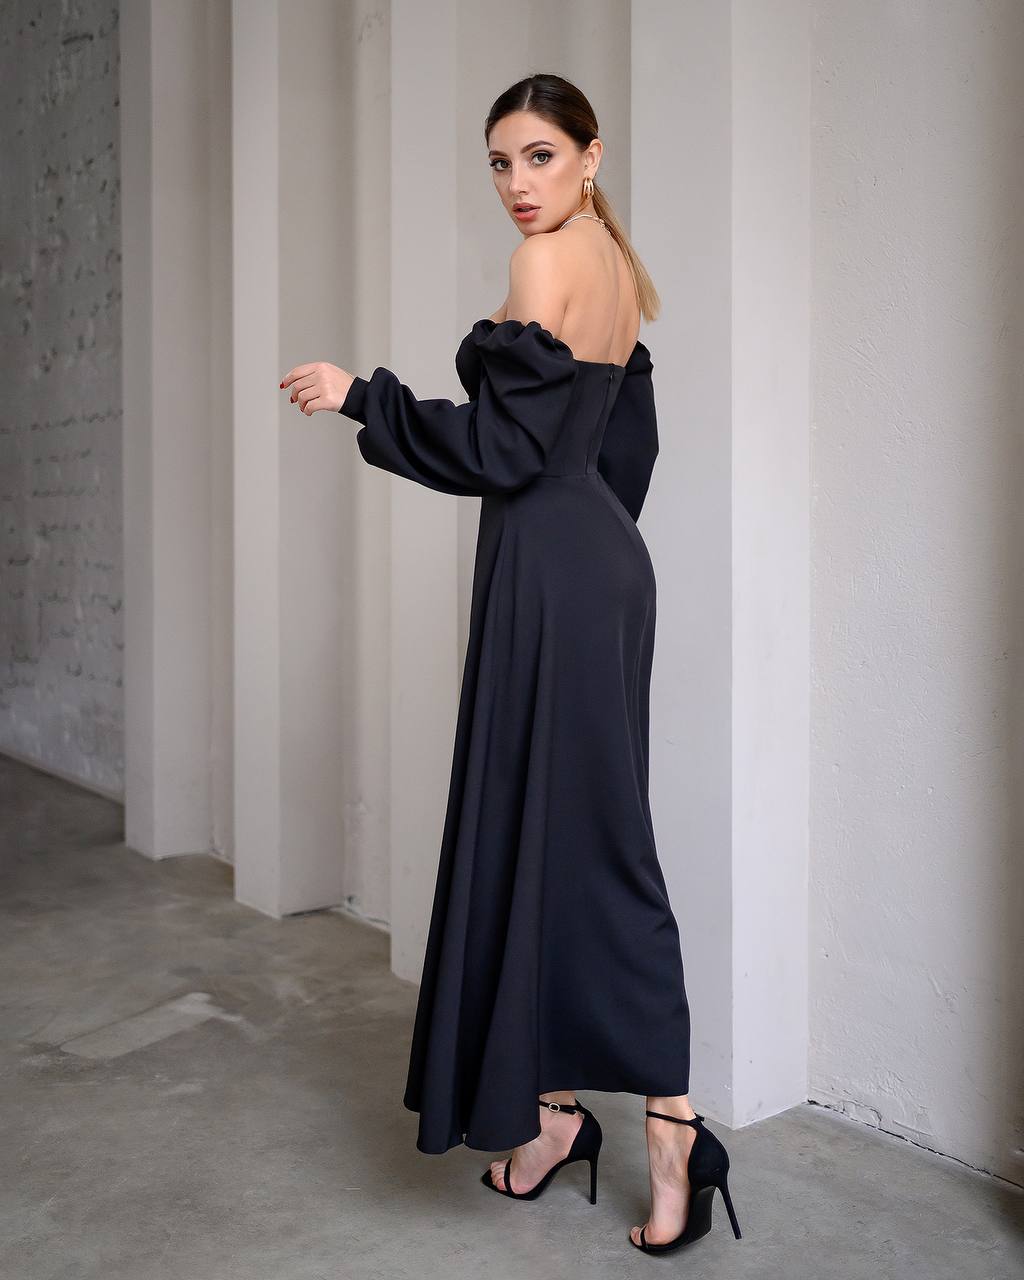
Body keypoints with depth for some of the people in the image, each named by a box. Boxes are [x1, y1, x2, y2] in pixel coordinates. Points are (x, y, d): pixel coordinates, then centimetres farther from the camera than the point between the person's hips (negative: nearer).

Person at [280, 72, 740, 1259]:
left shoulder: (549, 258, -10)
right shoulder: (612, 262, 18)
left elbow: (506, 442, -16)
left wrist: (360, 395, -10)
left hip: (551, 570, -10)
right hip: (600, 556, 10)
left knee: (566, 835, -5)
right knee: (554, 829, 11)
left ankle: (671, 1119, 0)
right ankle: (558, 1106, 21)